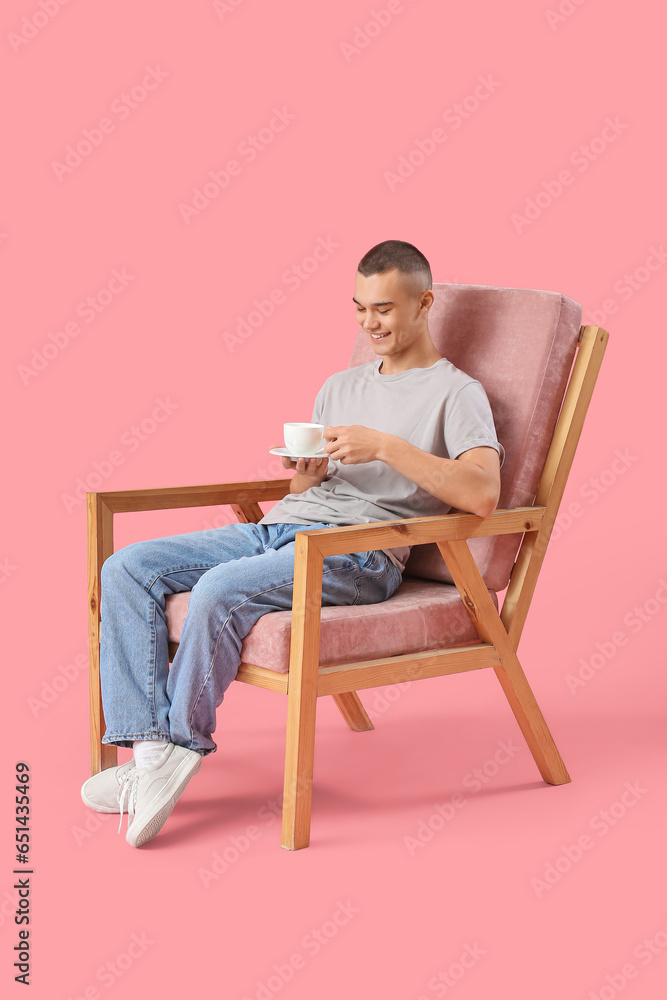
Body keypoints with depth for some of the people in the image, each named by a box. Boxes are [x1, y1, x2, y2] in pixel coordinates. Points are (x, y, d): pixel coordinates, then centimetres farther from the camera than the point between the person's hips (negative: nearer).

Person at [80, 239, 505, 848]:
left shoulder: (456, 393, 4)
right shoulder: (341, 386, 27)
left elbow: (482, 493, -13)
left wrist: (386, 446, -18)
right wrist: (304, 470, 3)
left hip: (358, 551, -7)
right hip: (278, 526, 8)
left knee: (220, 589, -34)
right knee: (126, 569, -13)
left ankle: (182, 739, -13)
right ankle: (153, 752, -20)